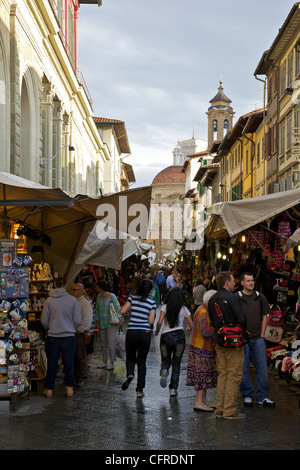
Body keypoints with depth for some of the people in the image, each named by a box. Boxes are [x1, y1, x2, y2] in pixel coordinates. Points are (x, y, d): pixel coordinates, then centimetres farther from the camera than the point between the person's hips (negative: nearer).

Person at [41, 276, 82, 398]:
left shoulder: (49, 300, -4)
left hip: (52, 337, 1)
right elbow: (78, 321, -3)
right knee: (69, 362, 8)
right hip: (69, 336, -1)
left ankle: (49, 389, 15)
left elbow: (44, 321, 0)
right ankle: (69, 387, 11)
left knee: (52, 363, 8)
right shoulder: (72, 300, -5)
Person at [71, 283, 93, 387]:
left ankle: (82, 379, 4)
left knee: (81, 357, -2)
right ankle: (74, 377, 19)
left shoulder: (85, 303, -8)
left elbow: (87, 320, -17)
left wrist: (79, 330, -15)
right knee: (72, 357, 11)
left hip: (79, 334, -7)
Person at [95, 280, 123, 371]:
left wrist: (120, 319, -25)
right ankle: (104, 362, 20)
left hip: (111, 323, -7)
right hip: (102, 324, 7)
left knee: (111, 343, -8)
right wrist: (97, 321, 11)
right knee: (103, 343, 10)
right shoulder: (98, 297, 8)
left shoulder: (112, 296, -11)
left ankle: (112, 363, -2)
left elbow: (118, 308, -15)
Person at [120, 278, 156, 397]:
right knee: (142, 361, 11)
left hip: (132, 333, 0)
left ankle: (130, 374, -13)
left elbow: (122, 311, -7)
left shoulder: (133, 297, 0)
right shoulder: (152, 302, 0)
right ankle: (139, 390, 8)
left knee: (130, 357, 19)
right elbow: (151, 321, -5)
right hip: (145, 333, 0)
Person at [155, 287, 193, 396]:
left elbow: (160, 322, -11)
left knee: (165, 360, 18)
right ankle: (173, 389, 7)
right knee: (176, 363, 12)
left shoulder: (165, 307, -1)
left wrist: (157, 331, 8)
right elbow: (191, 325, 7)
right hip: (179, 336, 0)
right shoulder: (184, 309, 3)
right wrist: (188, 328, 29)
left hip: (165, 337, 0)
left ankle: (164, 371, -17)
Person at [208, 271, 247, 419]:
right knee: (234, 375, -1)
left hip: (219, 341, 8)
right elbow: (241, 320, -18)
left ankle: (220, 408, 18)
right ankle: (230, 410, 1)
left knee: (222, 374, 14)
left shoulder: (212, 299, 9)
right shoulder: (231, 298, -16)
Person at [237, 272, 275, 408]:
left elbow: (264, 317, 12)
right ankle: (247, 395, 16)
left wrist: (262, 335, 5)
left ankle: (262, 396, 13)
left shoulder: (260, 297, 8)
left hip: (258, 339, 3)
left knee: (262, 368, 3)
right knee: (243, 369, 2)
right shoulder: (236, 297, -3)